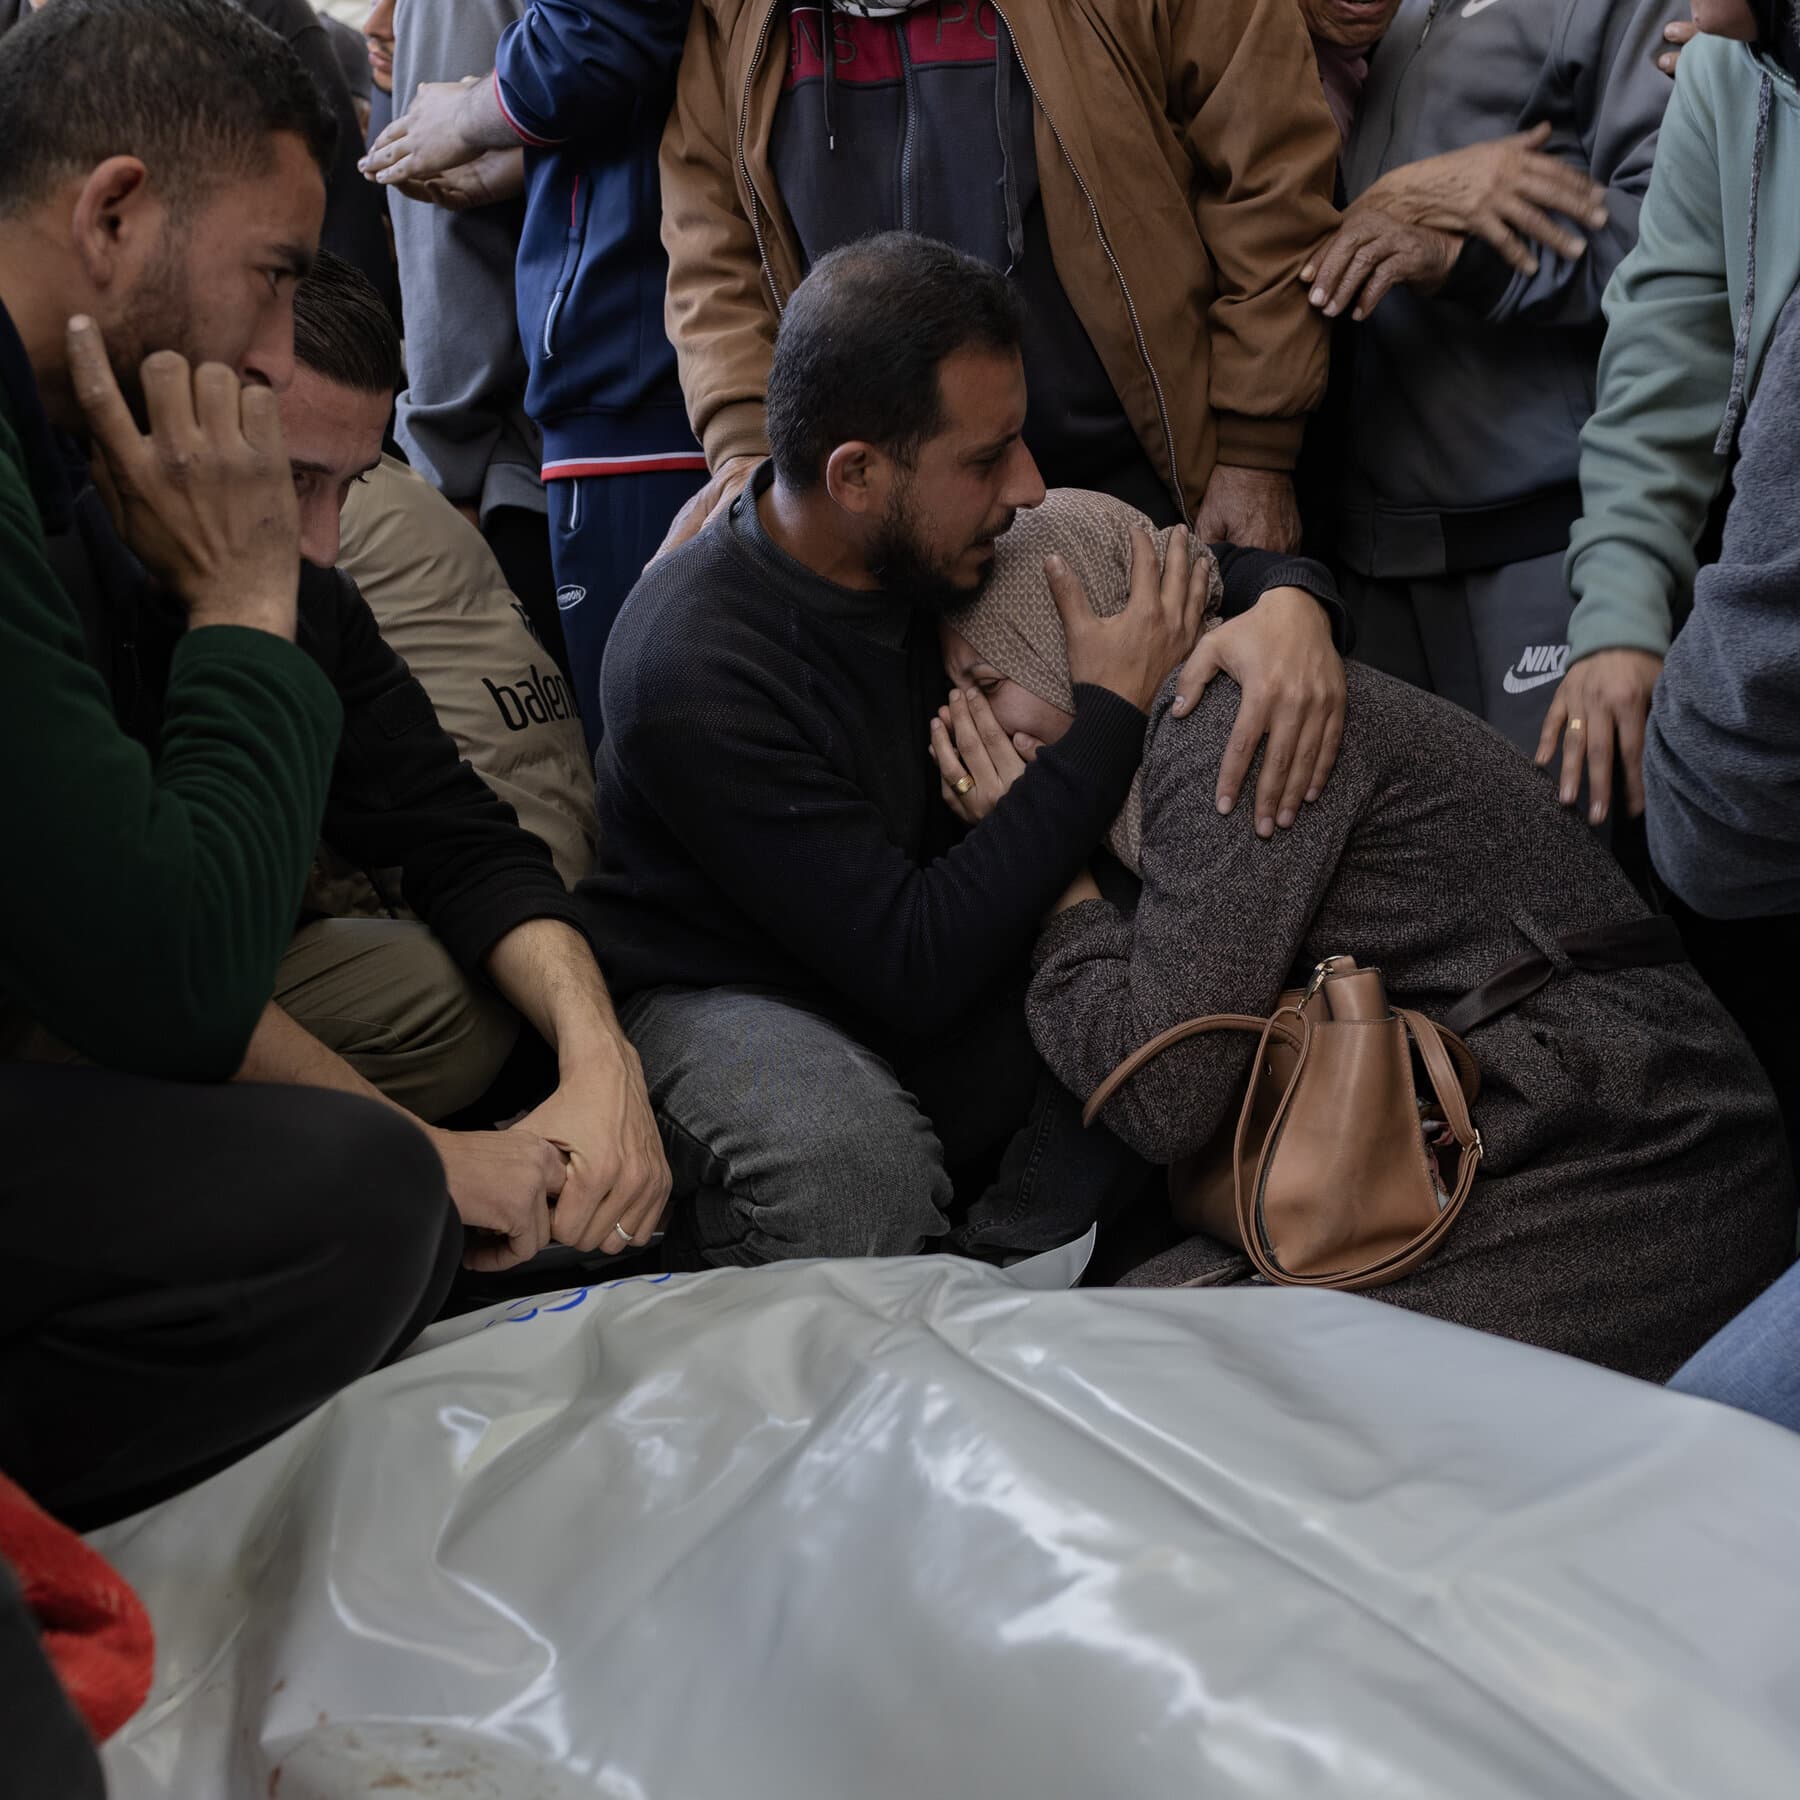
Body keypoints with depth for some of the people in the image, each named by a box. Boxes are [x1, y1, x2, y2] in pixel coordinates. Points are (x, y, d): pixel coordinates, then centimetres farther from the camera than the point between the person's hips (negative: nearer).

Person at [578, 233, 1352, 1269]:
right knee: (854, 1153, -39)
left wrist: (1286, 603, -20)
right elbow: (913, 966, -30)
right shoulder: (698, 672, -28)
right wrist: (1112, 717, -26)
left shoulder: (946, 542, -9)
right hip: (732, 998, -6)